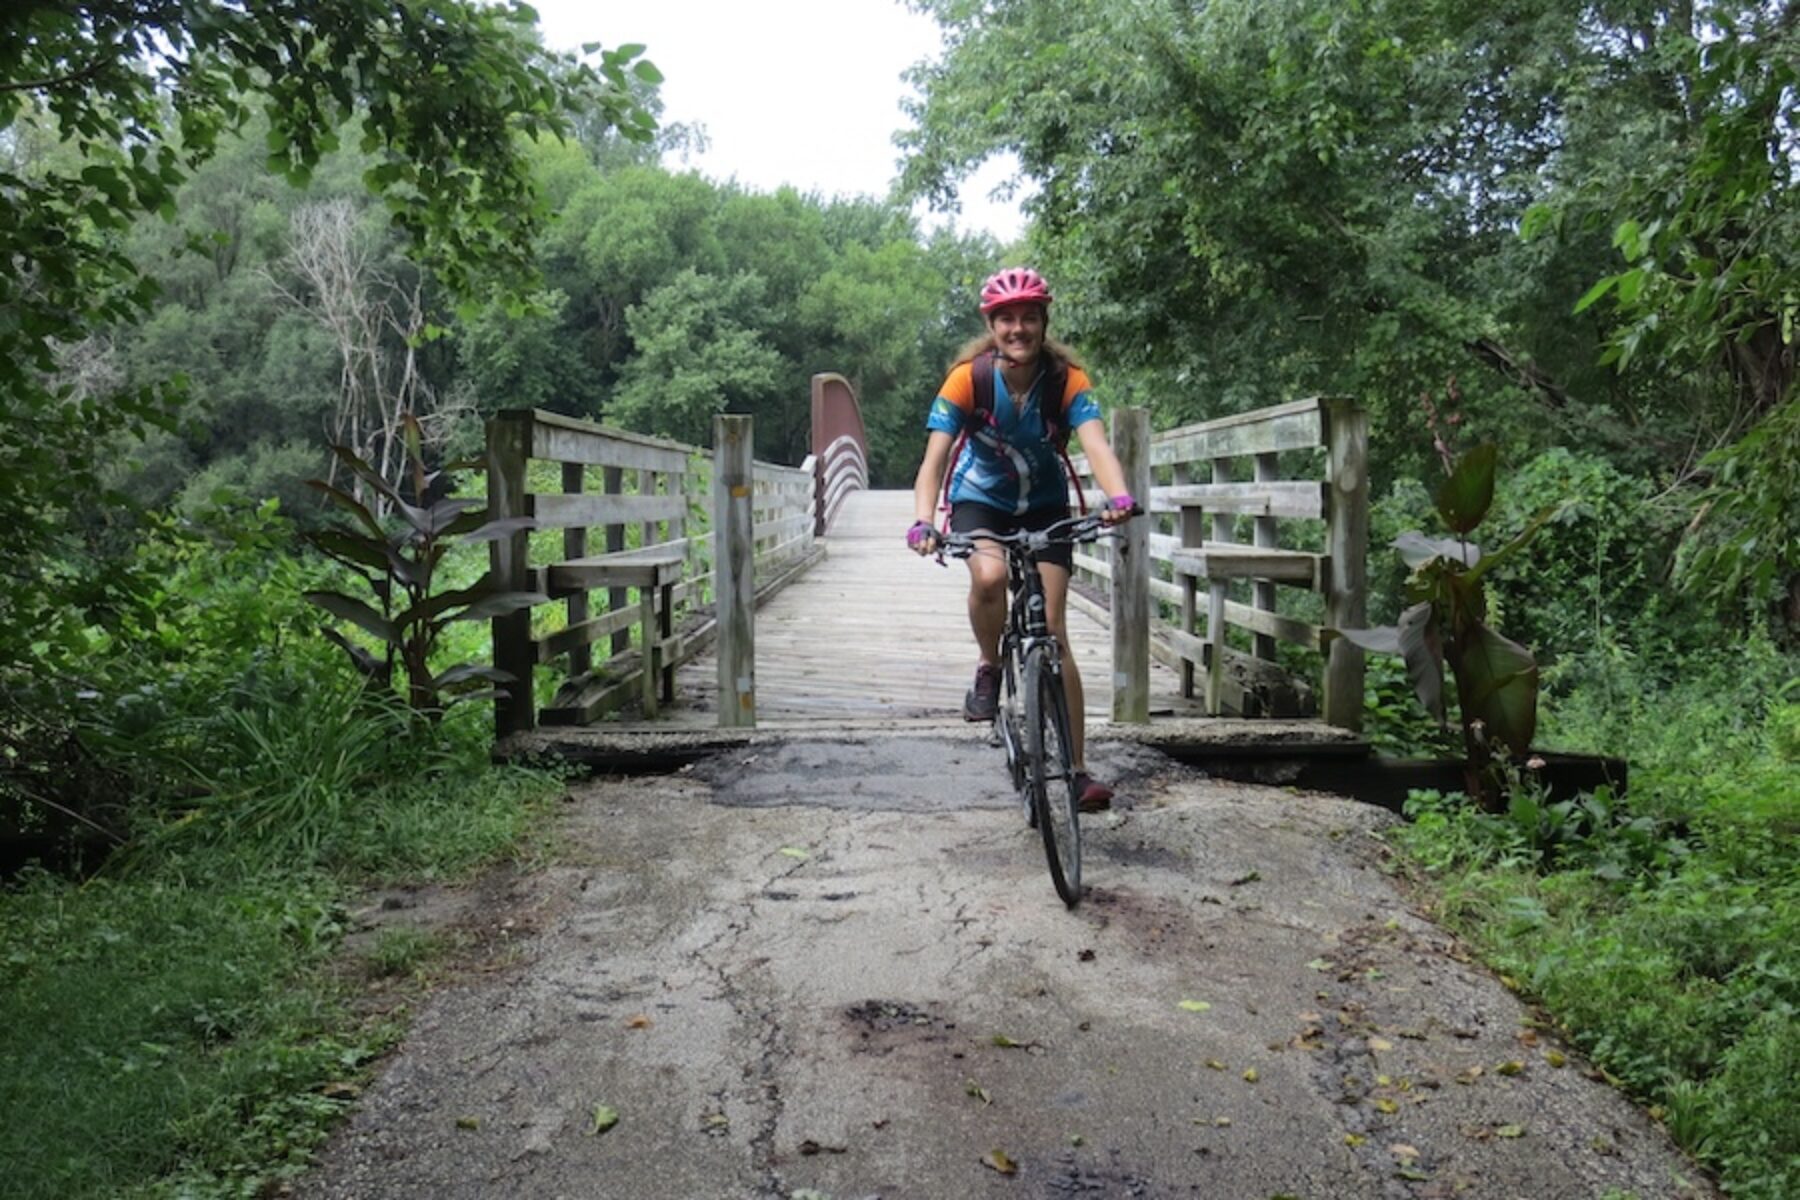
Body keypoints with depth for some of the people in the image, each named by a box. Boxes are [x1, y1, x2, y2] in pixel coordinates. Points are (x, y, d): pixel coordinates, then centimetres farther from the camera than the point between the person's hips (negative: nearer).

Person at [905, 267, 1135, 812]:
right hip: (980, 500, 0)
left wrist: (1118, 497, -56)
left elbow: (1095, 443, -35)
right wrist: (922, 523, -46)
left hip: (1044, 506, 1)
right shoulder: (968, 378, -22)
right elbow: (934, 458, -28)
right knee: (989, 576, -35)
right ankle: (988, 669, -4)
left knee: (1053, 632, -6)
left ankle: (1078, 769, 2)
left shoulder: (1067, 378, -21)